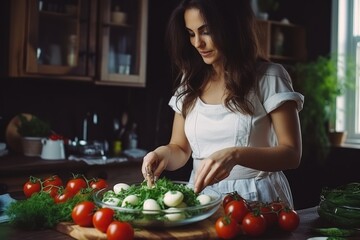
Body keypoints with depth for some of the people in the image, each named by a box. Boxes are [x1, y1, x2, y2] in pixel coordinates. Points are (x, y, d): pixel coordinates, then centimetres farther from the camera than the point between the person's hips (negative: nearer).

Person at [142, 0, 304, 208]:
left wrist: (235, 155, -24)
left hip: (256, 199, -3)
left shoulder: (269, 77, -3)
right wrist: (165, 153, -10)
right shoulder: (191, 81, 10)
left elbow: (292, 154, -8)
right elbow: (180, 149, 13)